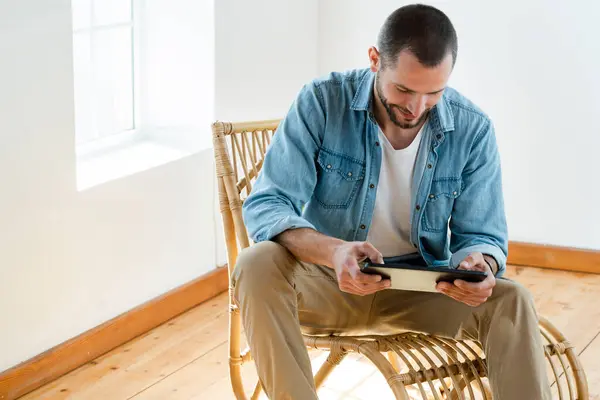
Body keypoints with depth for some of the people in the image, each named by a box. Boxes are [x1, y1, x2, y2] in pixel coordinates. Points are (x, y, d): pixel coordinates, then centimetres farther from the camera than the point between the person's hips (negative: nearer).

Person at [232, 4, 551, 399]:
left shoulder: (473, 130, -9)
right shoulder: (322, 102, -15)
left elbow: (481, 236, -3)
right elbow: (266, 206, -19)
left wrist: (478, 264, -31)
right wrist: (332, 251, -40)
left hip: (420, 290, 1)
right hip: (326, 282, -1)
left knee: (510, 301, -25)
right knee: (258, 265, -32)